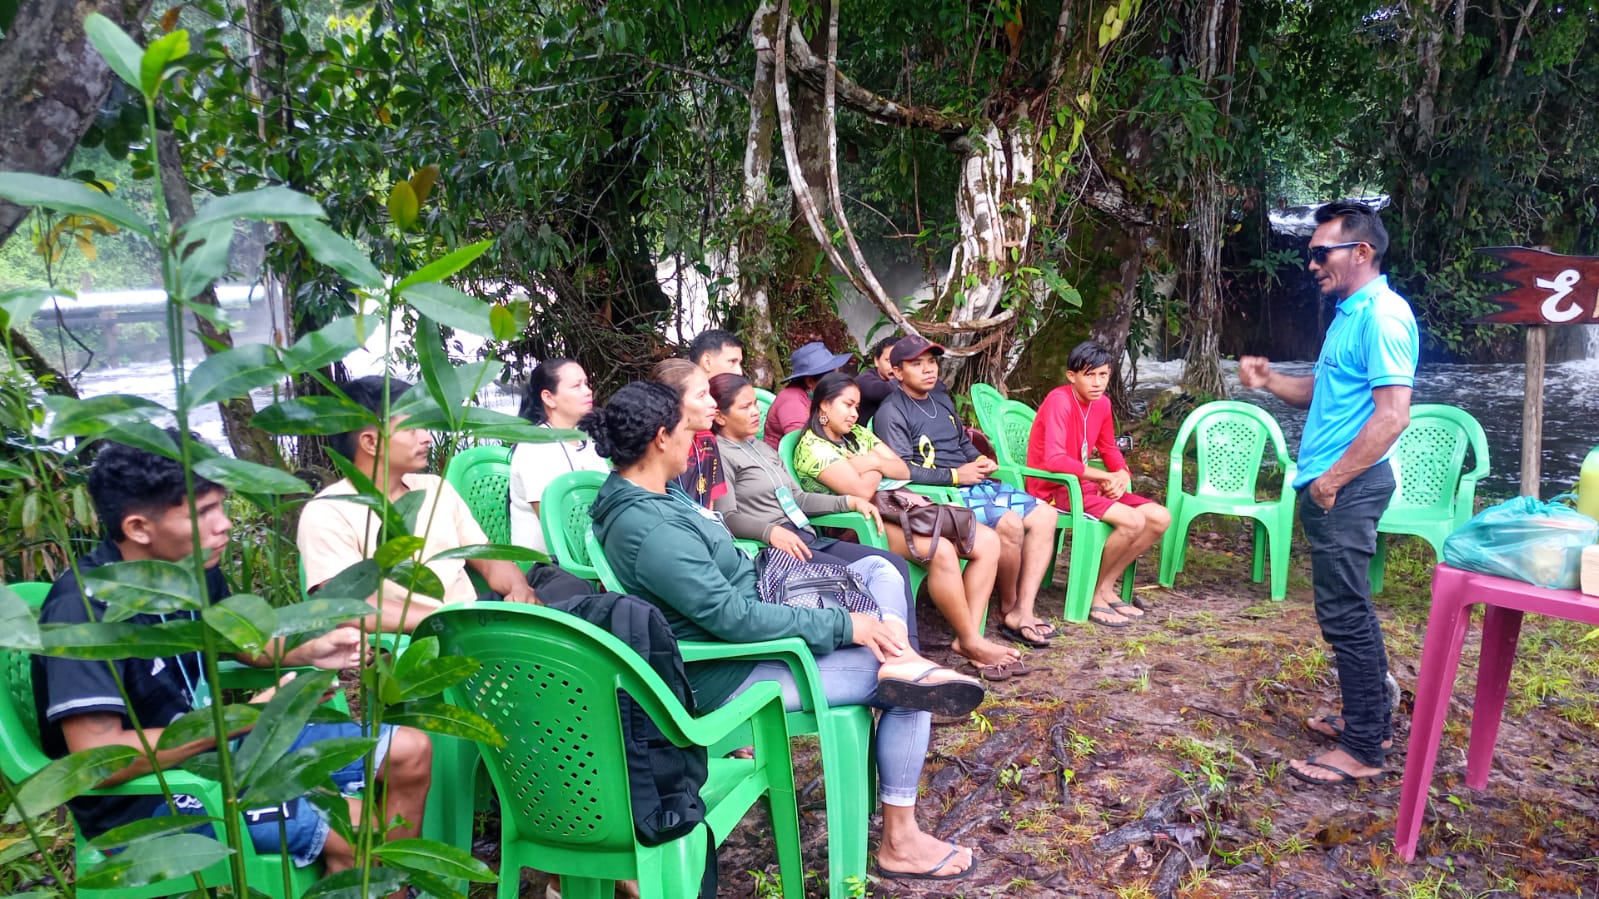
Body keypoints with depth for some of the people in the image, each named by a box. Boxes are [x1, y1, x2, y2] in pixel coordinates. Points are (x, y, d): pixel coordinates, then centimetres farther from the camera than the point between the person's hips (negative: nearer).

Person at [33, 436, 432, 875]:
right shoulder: (84, 608, -26)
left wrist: (306, 652, -3)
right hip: (142, 798, -8)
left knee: (412, 753, 6)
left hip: (213, 744, 8)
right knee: (355, 829, -24)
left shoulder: (193, 566, -3)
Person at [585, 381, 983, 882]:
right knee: (908, 691, -6)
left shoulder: (653, 493, 2)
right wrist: (842, 625, -22)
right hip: (727, 674, -10)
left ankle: (901, 659, -14)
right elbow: (734, 617, -29)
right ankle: (899, 842, 5)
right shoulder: (652, 531, -30)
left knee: (879, 569, 12)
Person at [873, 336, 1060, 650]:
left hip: (976, 483, 10)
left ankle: (1023, 612, -11)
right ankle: (1008, 608, -5)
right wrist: (955, 476, -16)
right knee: (1009, 523, -29)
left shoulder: (942, 399, 19)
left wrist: (981, 460, 8)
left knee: (1044, 515, -5)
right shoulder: (892, 413, -9)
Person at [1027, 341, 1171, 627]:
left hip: (1084, 484, 9)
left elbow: (1109, 449, 20)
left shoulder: (1102, 403, 6)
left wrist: (1123, 475, -3)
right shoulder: (1059, 400, -19)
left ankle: (1107, 586, 7)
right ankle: (1095, 592, -5)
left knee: (1160, 517, -1)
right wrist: (1105, 477, -22)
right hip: (1053, 489, -9)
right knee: (1132, 521, -25)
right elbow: (1054, 460, -30)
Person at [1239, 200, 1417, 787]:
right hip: (1329, 484, 10)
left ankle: (1362, 750, 3)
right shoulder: (1349, 314, 16)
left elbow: (1393, 414, -22)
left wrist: (1333, 479, -18)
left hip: (1348, 489, -10)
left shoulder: (1382, 315, -16)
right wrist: (1269, 380, 7)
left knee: (1345, 615, -5)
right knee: (1350, 610, 18)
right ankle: (1372, 719, 30)